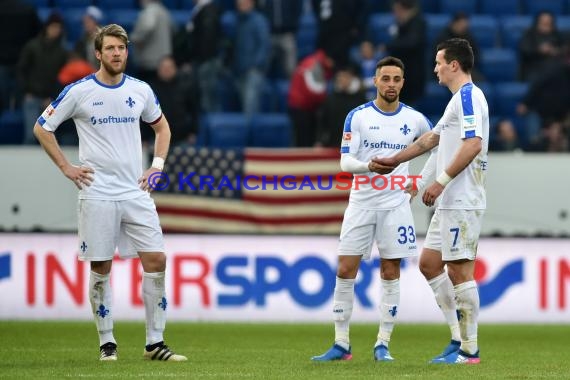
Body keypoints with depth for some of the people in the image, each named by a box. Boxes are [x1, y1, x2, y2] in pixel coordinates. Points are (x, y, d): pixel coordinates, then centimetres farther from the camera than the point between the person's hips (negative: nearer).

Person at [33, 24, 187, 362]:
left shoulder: (141, 90, 6)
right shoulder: (79, 92, -4)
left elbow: (161, 126, 24)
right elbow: (42, 128, 5)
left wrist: (157, 164, 11)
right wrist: (66, 167, -1)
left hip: (136, 193, 3)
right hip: (97, 193, -3)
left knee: (156, 261, -5)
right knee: (101, 269, 0)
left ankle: (155, 342, 2)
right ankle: (107, 343, 11)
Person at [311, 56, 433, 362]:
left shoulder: (414, 119, 3)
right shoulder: (357, 116, -2)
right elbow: (345, 162, -7)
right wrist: (370, 166, -26)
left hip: (396, 205, 1)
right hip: (361, 203, 0)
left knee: (390, 273, 0)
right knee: (345, 270, -3)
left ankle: (383, 344, 7)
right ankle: (341, 344, 3)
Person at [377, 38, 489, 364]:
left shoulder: (468, 96, -12)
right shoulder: (459, 99, 20)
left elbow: (473, 144, -24)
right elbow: (432, 138, 32)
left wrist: (441, 182, -23)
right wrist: (394, 161, 38)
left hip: (462, 202, -10)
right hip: (450, 202, 10)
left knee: (460, 270, -8)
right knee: (429, 264, 13)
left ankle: (469, 350, -5)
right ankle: (460, 335, 13)